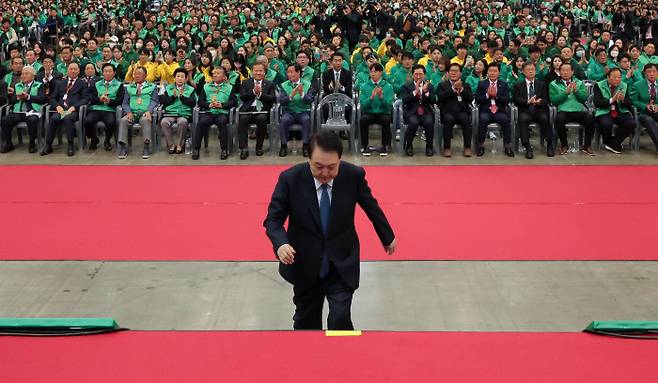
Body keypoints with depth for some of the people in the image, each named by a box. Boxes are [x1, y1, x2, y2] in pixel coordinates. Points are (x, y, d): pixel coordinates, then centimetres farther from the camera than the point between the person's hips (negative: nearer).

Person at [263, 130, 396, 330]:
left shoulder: (354, 175, -15)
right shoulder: (290, 179, -19)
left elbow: (372, 207, 3)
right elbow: (273, 219, -10)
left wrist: (388, 237, 18)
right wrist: (281, 243, -32)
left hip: (342, 264, 0)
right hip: (305, 264, 1)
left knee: (340, 319, -13)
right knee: (306, 321, 17)